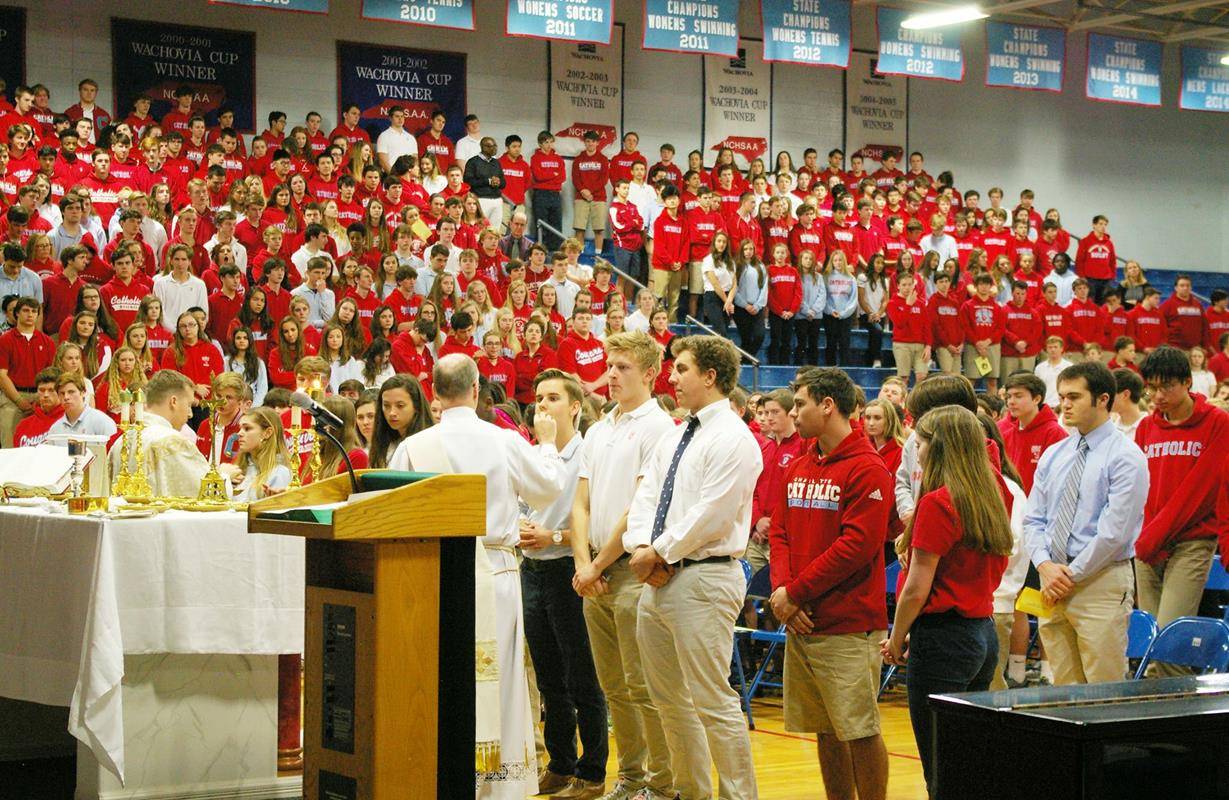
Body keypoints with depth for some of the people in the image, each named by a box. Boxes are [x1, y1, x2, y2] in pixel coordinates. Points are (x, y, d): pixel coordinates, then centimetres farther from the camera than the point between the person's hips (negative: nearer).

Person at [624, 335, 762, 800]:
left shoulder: (732, 439, -11)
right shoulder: (673, 439, 18)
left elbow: (710, 515, -17)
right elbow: (646, 498, 12)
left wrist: (660, 552, -11)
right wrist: (642, 548, -5)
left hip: (704, 578, -9)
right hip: (659, 579, 10)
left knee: (712, 701, -9)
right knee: (668, 699, 15)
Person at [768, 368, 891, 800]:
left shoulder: (867, 469, -10)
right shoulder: (797, 467, 14)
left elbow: (856, 546, -16)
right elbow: (779, 532, 13)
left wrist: (797, 592, -13)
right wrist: (782, 589, -5)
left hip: (848, 629, -7)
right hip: (799, 623, 7)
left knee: (859, 731, -4)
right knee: (824, 731, 11)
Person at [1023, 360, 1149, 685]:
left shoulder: (1126, 458, -7)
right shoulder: (1053, 455, 13)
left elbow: (1114, 532, -13)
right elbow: (1033, 520, 11)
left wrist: (1071, 574, -11)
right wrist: (1045, 566, -6)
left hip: (1101, 582, -6)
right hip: (1053, 583, 6)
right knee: (1063, 688, 7)